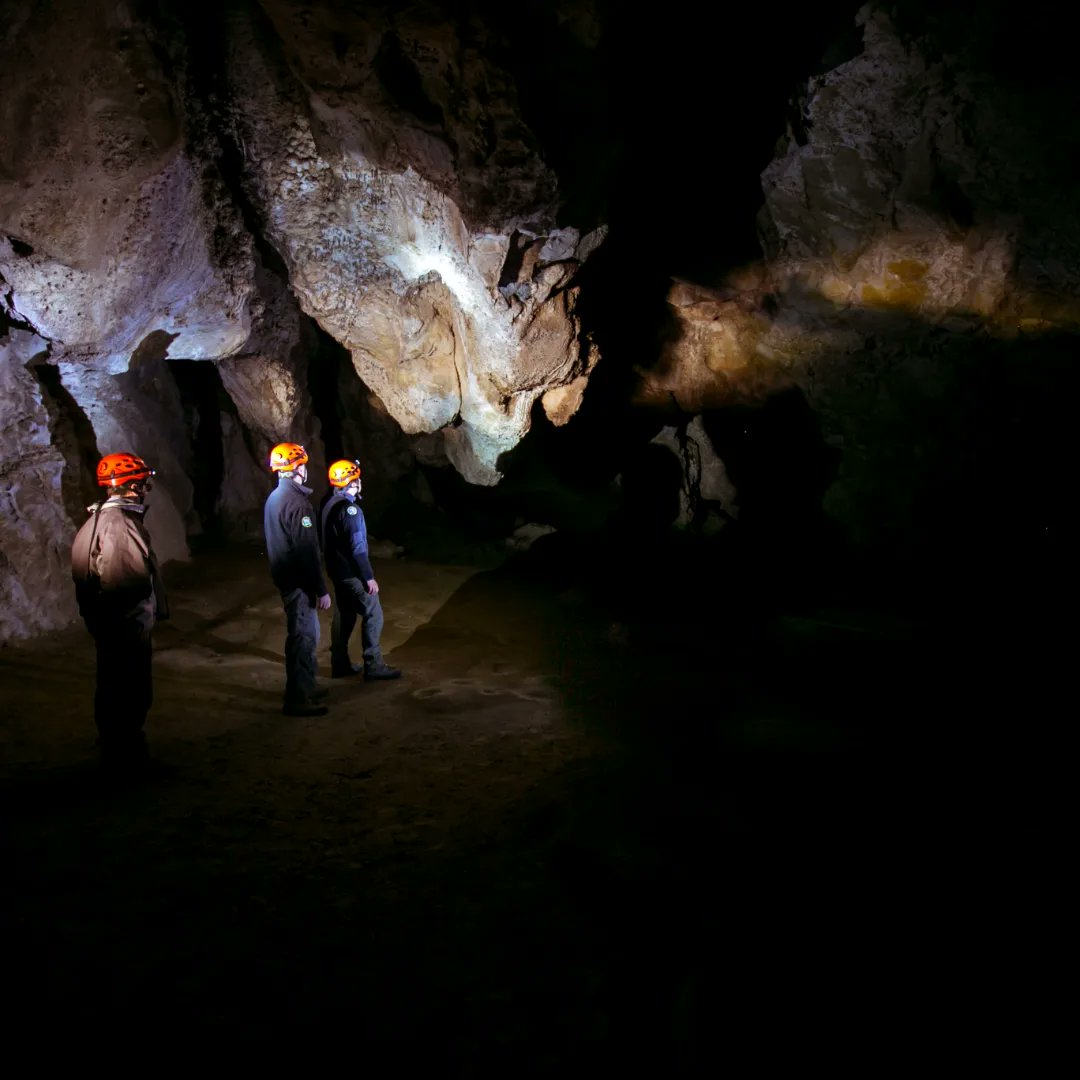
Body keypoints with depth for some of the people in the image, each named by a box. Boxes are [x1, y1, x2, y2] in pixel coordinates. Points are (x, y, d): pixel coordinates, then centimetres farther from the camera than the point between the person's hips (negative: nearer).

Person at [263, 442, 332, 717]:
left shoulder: (274, 497, 11)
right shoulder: (296, 501, -20)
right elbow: (307, 550, -23)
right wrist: (321, 590, -19)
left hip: (285, 576, 10)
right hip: (299, 580, -10)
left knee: (306, 633, 20)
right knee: (304, 636, -2)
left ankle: (306, 687, 30)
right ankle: (298, 699, 3)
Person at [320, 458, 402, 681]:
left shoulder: (330, 504, 8)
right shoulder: (349, 508, -21)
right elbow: (357, 547, -23)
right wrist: (369, 576, -20)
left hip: (337, 569, 10)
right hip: (352, 571, -10)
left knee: (344, 614, 15)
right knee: (373, 614, -4)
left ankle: (340, 664, 19)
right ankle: (373, 665, -3)